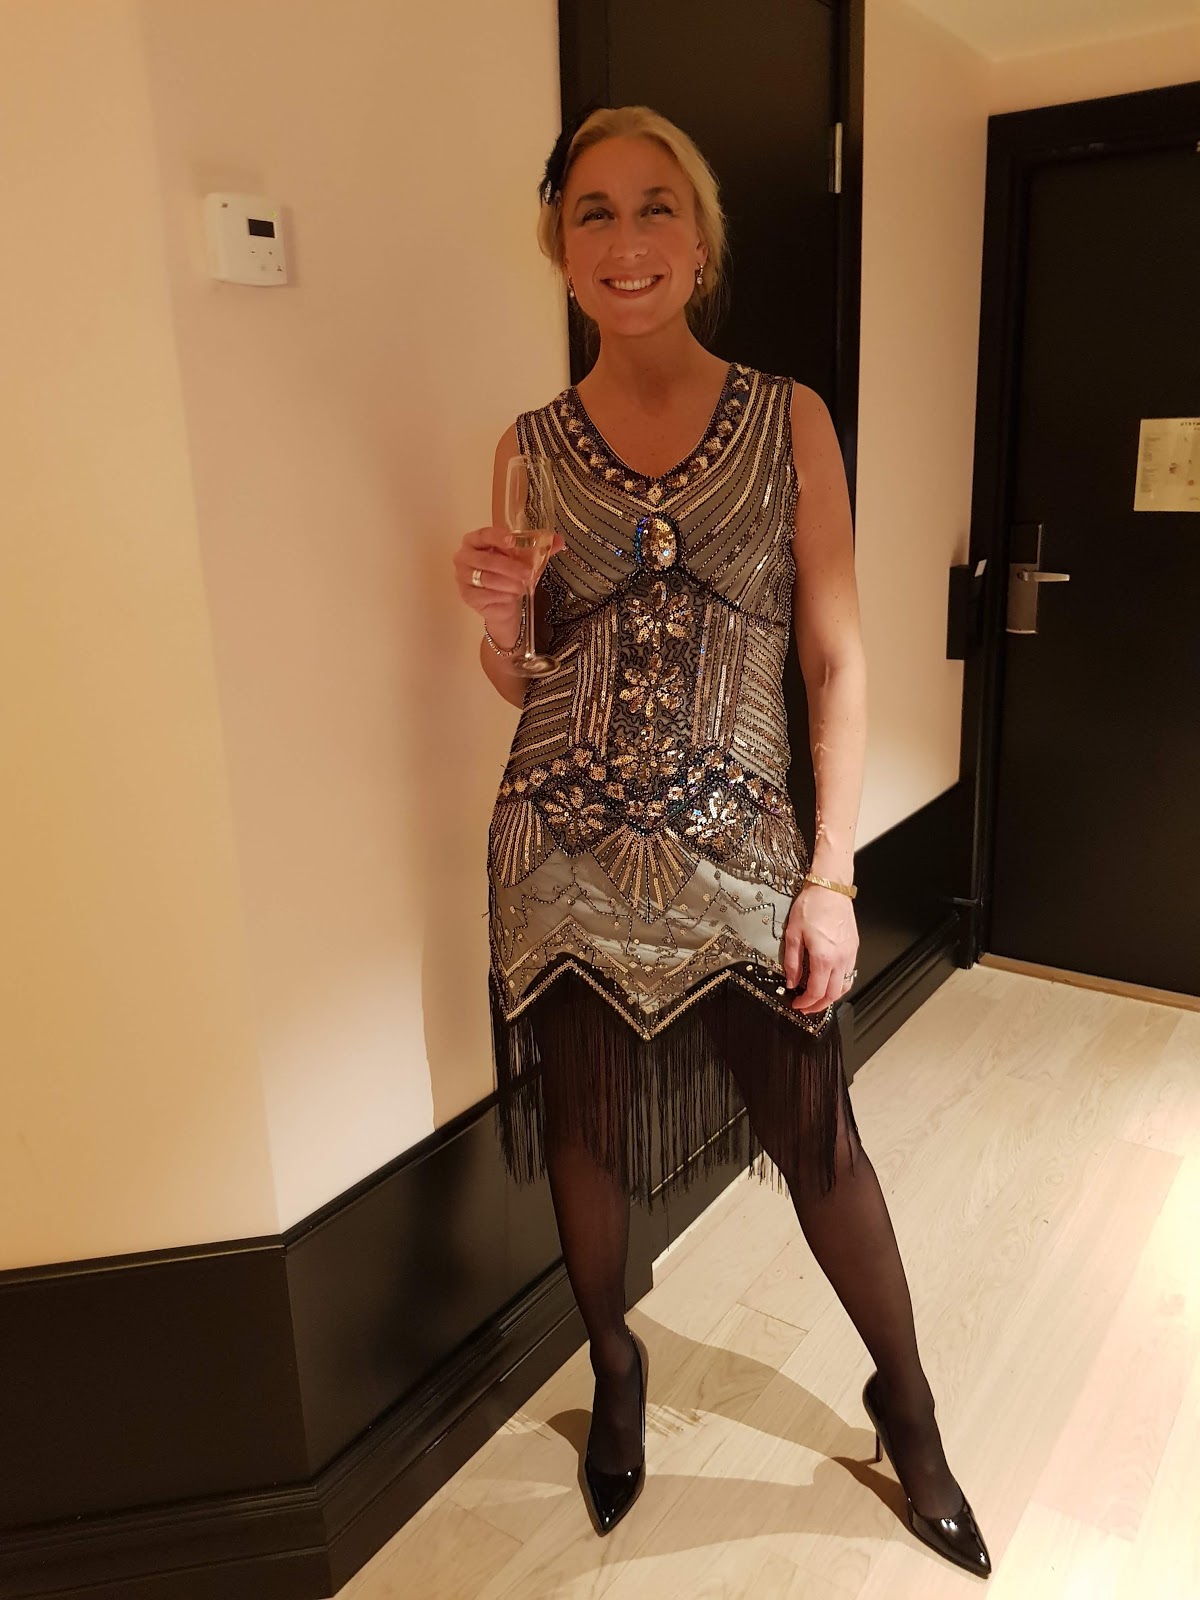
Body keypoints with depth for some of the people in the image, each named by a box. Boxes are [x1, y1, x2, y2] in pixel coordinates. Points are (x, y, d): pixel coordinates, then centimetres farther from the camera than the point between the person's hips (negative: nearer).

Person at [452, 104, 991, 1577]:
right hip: (563, 844, 2)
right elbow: (516, 677, 11)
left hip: (734, 844, -1)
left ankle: (906, 1404, 35)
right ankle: (614, 1367, 43)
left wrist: (832, 873, -6)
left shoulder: (789, 421, 1)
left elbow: (837, 656, -1)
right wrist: (499, 614, -12)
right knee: (584, 1126, 14)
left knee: (817, 1136, 6)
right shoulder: (532, 445, 4)